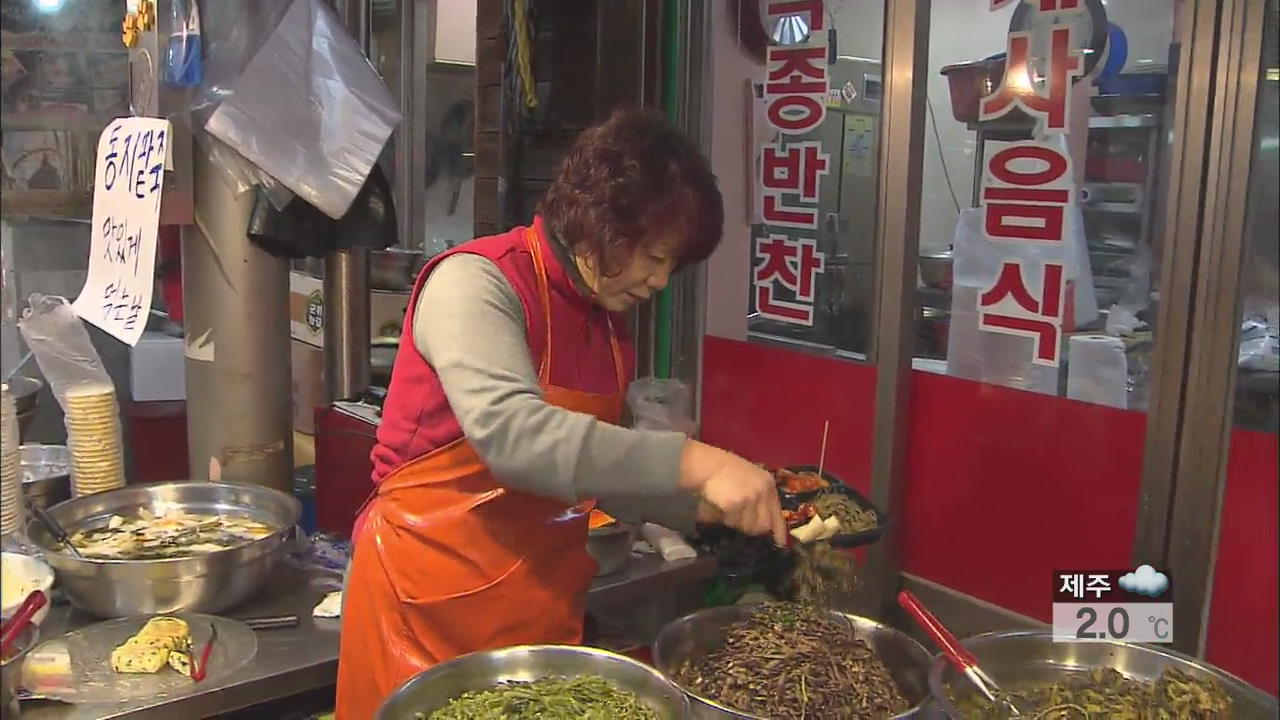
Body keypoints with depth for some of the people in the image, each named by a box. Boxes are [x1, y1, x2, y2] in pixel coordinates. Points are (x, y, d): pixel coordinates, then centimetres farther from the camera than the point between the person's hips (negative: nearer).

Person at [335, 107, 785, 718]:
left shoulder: (606, 321, 6)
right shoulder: (475, 283, -17)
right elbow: (510, 432, -34)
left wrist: (713, 508, 0)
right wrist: (692, 462, -36)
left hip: (542, 604, 7)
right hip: (436, 597, -7)